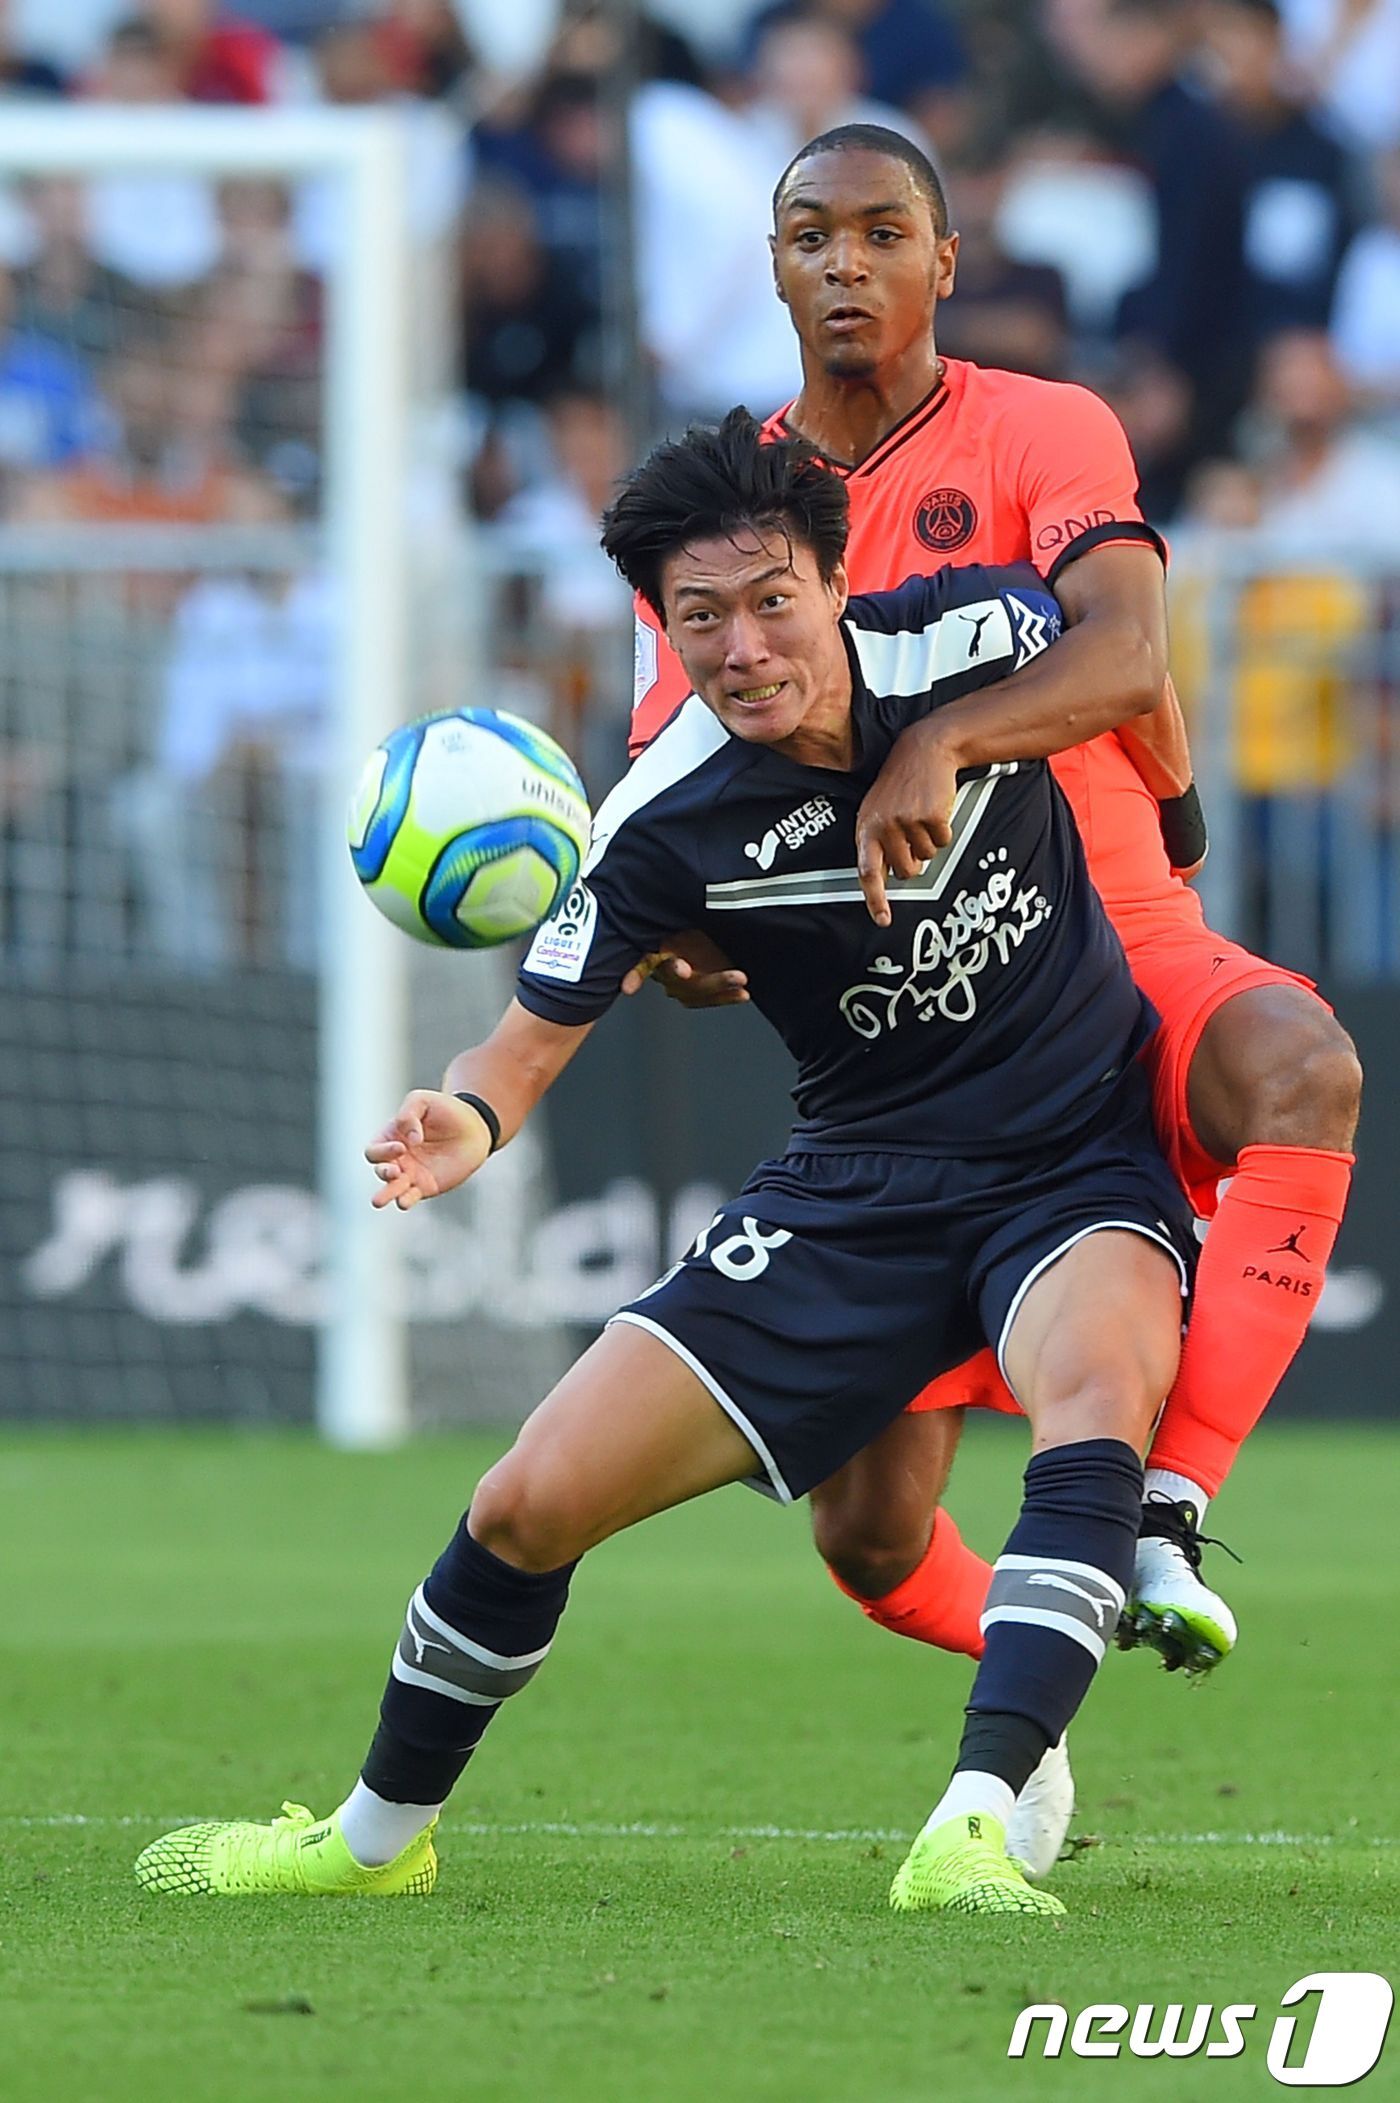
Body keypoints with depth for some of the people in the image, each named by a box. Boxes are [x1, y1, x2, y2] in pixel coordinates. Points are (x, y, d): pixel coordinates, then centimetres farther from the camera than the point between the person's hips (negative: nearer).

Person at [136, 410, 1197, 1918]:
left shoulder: (974, 638, -15)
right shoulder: (670, 820, -15)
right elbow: (539, 1029, -9)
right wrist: (472, 1117, -29)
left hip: (1078, 1159, -2)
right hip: (857, 1183, 2)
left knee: (1104, 1386, -37)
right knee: (533, 1502, -2)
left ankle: (972, 1833, -44)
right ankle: (375, 1837, 24)